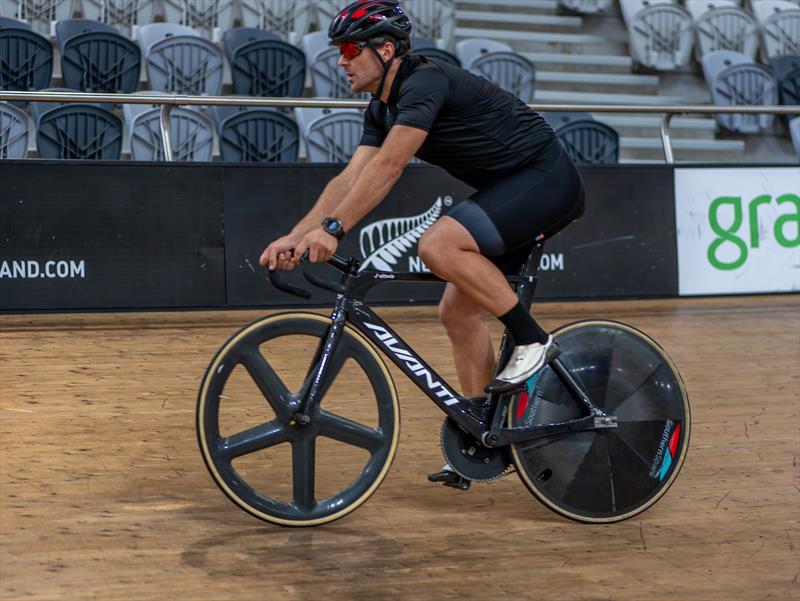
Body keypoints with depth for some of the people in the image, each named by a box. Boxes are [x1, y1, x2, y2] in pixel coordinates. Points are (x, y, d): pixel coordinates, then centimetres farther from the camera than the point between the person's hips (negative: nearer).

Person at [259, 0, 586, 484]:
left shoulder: (425, 82, -20)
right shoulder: (384, 110, 9)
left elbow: (388, 167, -30)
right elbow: (351, 179, 3)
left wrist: (333, 229, -32)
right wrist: (295, 237, -7)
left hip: (547, 181, -10)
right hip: (510, 190, 10)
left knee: (439, 246, -28)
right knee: (458, 310, 5)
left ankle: (532, 339, -13)